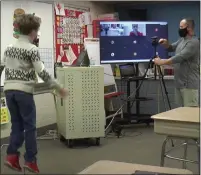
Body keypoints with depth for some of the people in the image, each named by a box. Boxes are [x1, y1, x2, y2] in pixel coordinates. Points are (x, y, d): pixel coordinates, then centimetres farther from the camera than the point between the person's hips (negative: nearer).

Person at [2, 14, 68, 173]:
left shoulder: (9, 48, 14)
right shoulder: (32, 49, -8)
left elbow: (6, 69, 17)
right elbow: (42, 72, -13)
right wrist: (58, 88, -8)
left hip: (9, 90, 7)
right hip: (23, 91, -6)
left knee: (16, 125, 13)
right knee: (29, 126, 3)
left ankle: (12, 156, 5)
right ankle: (30, 160, 8)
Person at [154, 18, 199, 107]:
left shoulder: (194, 43, -15)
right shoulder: (182, 40, 14)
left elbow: (180, 57, -22)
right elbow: (171, 48, 24)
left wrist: (161, 62, -16)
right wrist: (166, 43, 0)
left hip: (189, 84, -9)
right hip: (180, 83, 9)